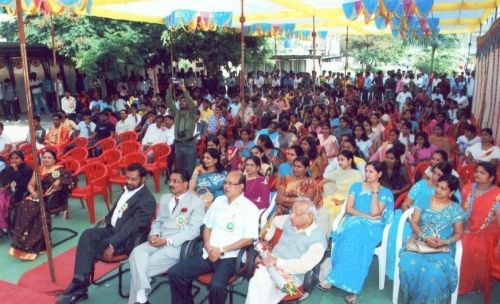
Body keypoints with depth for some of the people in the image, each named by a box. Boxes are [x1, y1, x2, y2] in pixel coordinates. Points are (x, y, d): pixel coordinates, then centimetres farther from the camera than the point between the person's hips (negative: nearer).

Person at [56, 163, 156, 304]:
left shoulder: (147, 200, -15)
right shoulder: (127, 189, 12)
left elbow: (132, 226, -22)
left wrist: (112, 245, -28)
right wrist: (107, 219, 10)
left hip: (127, 239, -7)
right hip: (112, 229, 7)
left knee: (89, 247, -22)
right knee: (87, 235, -21)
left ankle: (79, 286, -11)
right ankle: (80, 283, -27)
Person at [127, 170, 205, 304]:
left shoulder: (197, 202, -2)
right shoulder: (165, 198, 20)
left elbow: (193, 231, -11)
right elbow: (158, 221, 19)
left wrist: (167, 240, -18)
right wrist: (154, 234, -5)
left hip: (177, 245, -5)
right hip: (158, 241, 6)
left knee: (142, 267, -21)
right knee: (137, 252, -25)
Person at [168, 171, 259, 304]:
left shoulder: (250, 208, -5)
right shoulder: (218, 201, 12)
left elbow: (249, 239, -10)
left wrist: (222, 250, -14)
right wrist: (207, 245, -4)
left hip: (229, 257, -5)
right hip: (209, 254, 6)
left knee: (216, 286, -32)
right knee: (175, 273, -8)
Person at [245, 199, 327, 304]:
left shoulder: (318, 238, -11)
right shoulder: (289, 221, 6)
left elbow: (304, 266, -19)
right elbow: (274, 221, 29)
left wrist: (277, 262, -23)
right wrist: (266, 239, 19)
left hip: (292, 275, -5)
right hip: (270, 263, 5)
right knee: (256, 283, -29)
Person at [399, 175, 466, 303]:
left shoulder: (455, 209, 6)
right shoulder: (423, 200, 8)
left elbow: (459, 233, 6)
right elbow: (413, 222, 2)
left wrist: (445, 242, -14)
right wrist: (424, 238, -15)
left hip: (442, 248, -1)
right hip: (419, 242, 1)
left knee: (436, 273, -31)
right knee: (407, 267, -28)